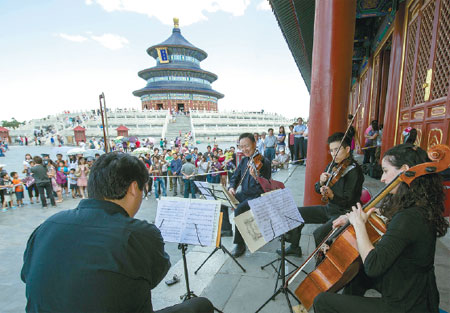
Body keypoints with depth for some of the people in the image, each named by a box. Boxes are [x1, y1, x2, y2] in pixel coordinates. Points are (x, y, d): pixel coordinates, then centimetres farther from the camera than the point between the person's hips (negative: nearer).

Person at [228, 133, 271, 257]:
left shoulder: (264, 162, -14)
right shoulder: (244, 160, 7)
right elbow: (235, 177, 17)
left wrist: (256, 177, -40)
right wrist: (232, 187, -3)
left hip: (257, 196, -7)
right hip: (243, 194, 7)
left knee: (239, 209, -30)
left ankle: (240, 244, -11)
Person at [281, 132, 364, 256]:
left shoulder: (354, 171, -16)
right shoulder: (332, 165, 6)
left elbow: (349, 202, -19)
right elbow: (318, 190, 9)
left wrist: (332, 195, -36)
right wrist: (321, 182, -13)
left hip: (344, 213, -8)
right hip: (329, 208, 8)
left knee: (318, 234, -29)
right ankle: (294, 247, 22)